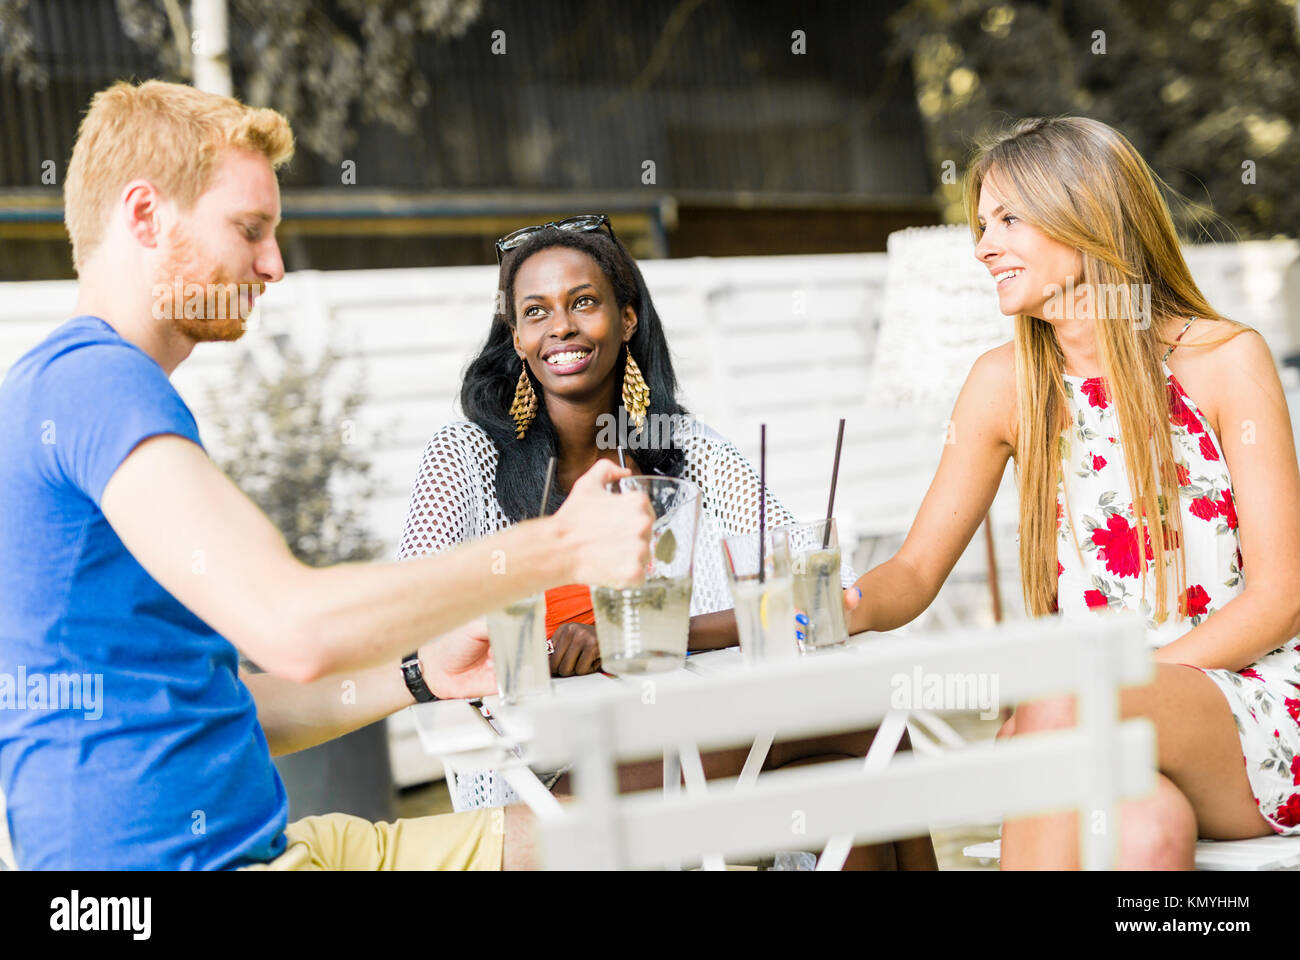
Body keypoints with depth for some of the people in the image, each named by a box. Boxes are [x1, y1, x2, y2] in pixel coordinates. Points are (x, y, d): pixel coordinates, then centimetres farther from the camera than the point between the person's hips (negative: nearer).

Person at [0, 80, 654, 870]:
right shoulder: (89, 381, -13)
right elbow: (293, 626, -27)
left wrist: (422, 676, 9)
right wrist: (562, 545, -16)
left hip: (259, 843, 10)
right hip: (165, 858, -10)